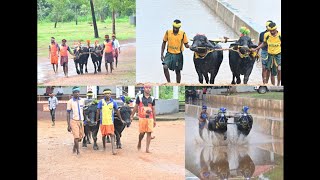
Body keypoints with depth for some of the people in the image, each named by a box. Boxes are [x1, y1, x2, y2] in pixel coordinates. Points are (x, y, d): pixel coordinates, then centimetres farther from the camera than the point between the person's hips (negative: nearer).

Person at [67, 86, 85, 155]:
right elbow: (68, 114, -4)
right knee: (76, 137, -11)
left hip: (81, 121, 5)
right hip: (74, 121, -5)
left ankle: (75, 146, 34)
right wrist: (68, 125, -8)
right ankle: (78, 151, -2)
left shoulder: (82, 100, 7)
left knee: (81, 136, 9)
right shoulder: (70, 102, -5)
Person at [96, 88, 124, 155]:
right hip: (103, 121, 1)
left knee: (112, 135, -8)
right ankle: (104, 148, 32)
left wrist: (121, 119, 16)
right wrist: (96, 120, 0)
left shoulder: (113, 102, 0)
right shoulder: (101, 102, -2)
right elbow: (98, 111, 2)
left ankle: (113, 150, -11)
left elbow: (117, 111, 11)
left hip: (110, 121, 0)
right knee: (104, 135, 13)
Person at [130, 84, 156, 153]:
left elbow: (153, 109, 12)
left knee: (149, 132, -3)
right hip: (142, 118, -2)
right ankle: (139, 142, 29)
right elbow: (136, 107, 7)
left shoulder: (152, 98, 9)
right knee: (142, 132, -2)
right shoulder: (139, 97, 2)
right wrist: (132, 116, 6)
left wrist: (154, 120, 11)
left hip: (150, 118, 2)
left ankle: (147, 148, 1)